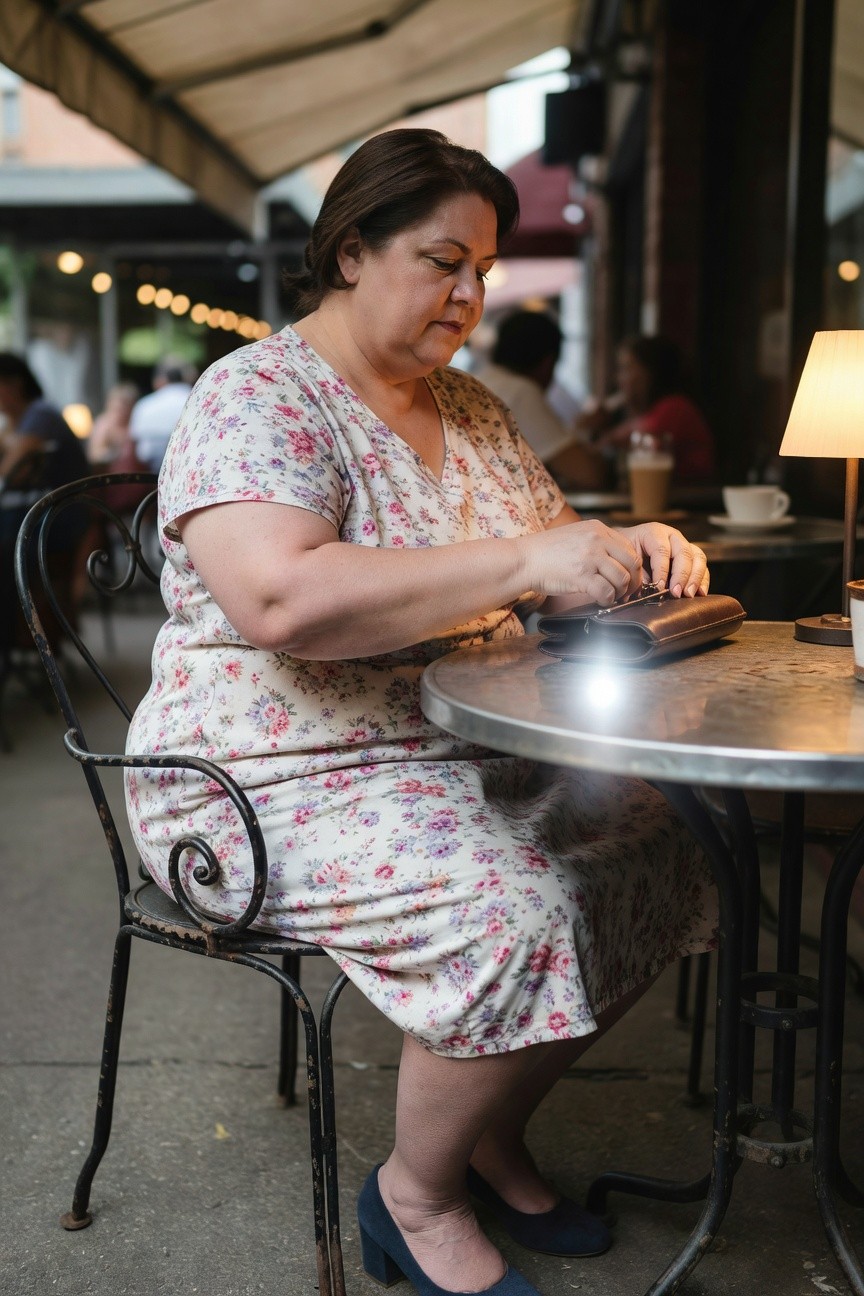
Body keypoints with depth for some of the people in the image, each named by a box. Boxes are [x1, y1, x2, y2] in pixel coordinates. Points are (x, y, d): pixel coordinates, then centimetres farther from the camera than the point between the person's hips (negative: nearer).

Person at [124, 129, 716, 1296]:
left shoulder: (470, 409, 13)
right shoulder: (258, 399, -13)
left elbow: (550, 542, 21)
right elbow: (277, 600, -30)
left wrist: (632, 549, -3)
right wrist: (521, 563, -30)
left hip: (463, 753, 8)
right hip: (283, 787, -8)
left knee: (659, 848, -7)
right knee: (518, 916, -27)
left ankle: (495, 1134, 12)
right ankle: (417, 1194, 2)